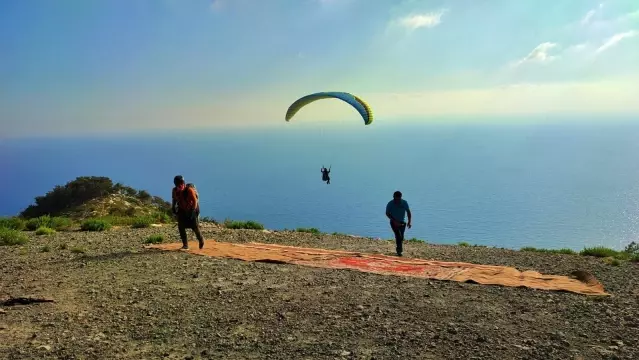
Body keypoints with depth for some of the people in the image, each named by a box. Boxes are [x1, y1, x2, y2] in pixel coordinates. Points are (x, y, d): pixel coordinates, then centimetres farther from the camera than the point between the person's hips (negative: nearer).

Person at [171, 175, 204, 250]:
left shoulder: (189, 190, -26)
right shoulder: (174, 191, -11)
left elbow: (195, 201, -22)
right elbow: (174, 200, 9)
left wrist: (193, 211, -25)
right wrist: (173, 209, 1)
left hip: (191, 210, -4)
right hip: (182, 210, 4)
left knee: (195, 227, -4)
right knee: (181, 227, -9)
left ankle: (201, 240, 24)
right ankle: (185, 245, 0)